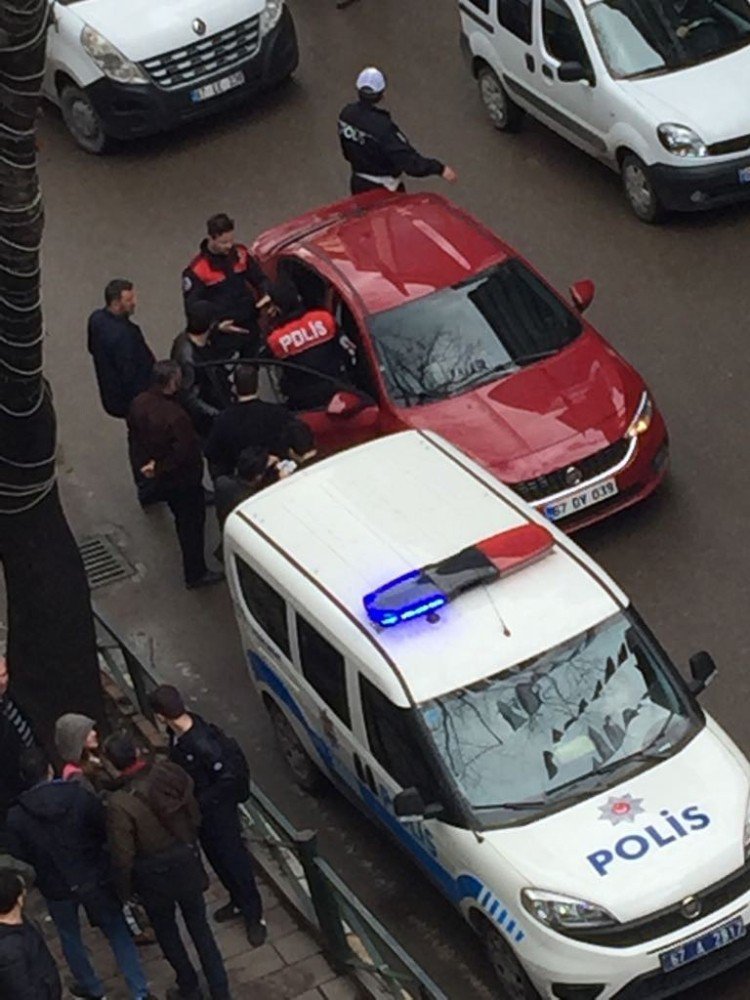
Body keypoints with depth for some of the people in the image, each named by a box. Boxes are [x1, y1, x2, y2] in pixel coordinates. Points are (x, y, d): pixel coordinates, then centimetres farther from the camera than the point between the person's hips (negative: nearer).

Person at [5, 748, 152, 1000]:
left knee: (69, 937, 25)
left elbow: (18, 856, -9)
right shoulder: (81, 797, -18)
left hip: (56, 887, 0)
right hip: (95, 879, 0)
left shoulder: (16, 817, -17)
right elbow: (107, 831, -10)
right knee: (117, 932, 15)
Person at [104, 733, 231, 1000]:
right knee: (199, 927, 20)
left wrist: (124, 889, -1)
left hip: (155, 877, -3)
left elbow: (123, 855, -19)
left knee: (166, 931, 24)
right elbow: (195, 815, -2)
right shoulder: (171, 773, -17)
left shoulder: (119, 804, -29)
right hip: (187, 863, 3)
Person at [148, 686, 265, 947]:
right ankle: (239, 901, 46)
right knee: (216, 857, 25)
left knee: (233, 859, 9)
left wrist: (202, 802, -22)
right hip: (198, 810, 8)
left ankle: (254, 915, 27)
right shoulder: (178, 732, -11)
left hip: (217, 811, -8)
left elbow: (228, 778, -29)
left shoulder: (201, 744, -38)